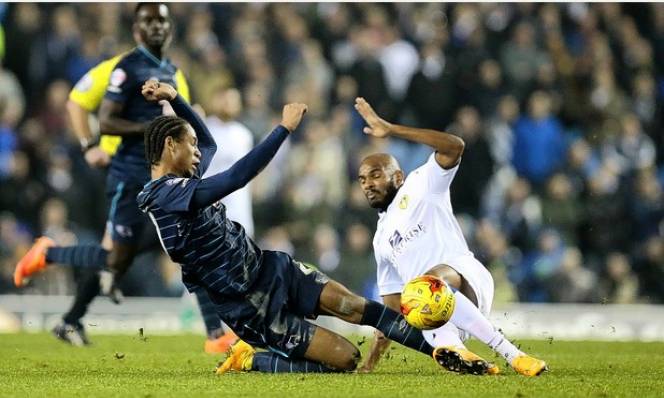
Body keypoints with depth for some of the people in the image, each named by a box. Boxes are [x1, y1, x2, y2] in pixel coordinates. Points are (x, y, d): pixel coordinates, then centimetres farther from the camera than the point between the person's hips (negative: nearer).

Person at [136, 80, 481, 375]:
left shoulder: (178, 183, 7)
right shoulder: (168, 195, -24)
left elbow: (208, 142, 28)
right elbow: (237, 177, -33)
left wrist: (173, 98, 18)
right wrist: (285, 128, -27)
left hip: (271, 268, 9)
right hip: (254, 311, -9)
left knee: (357, 307, -4)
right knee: (345, 359, -12)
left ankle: (442, 353, 1)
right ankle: (249, 362, 3)